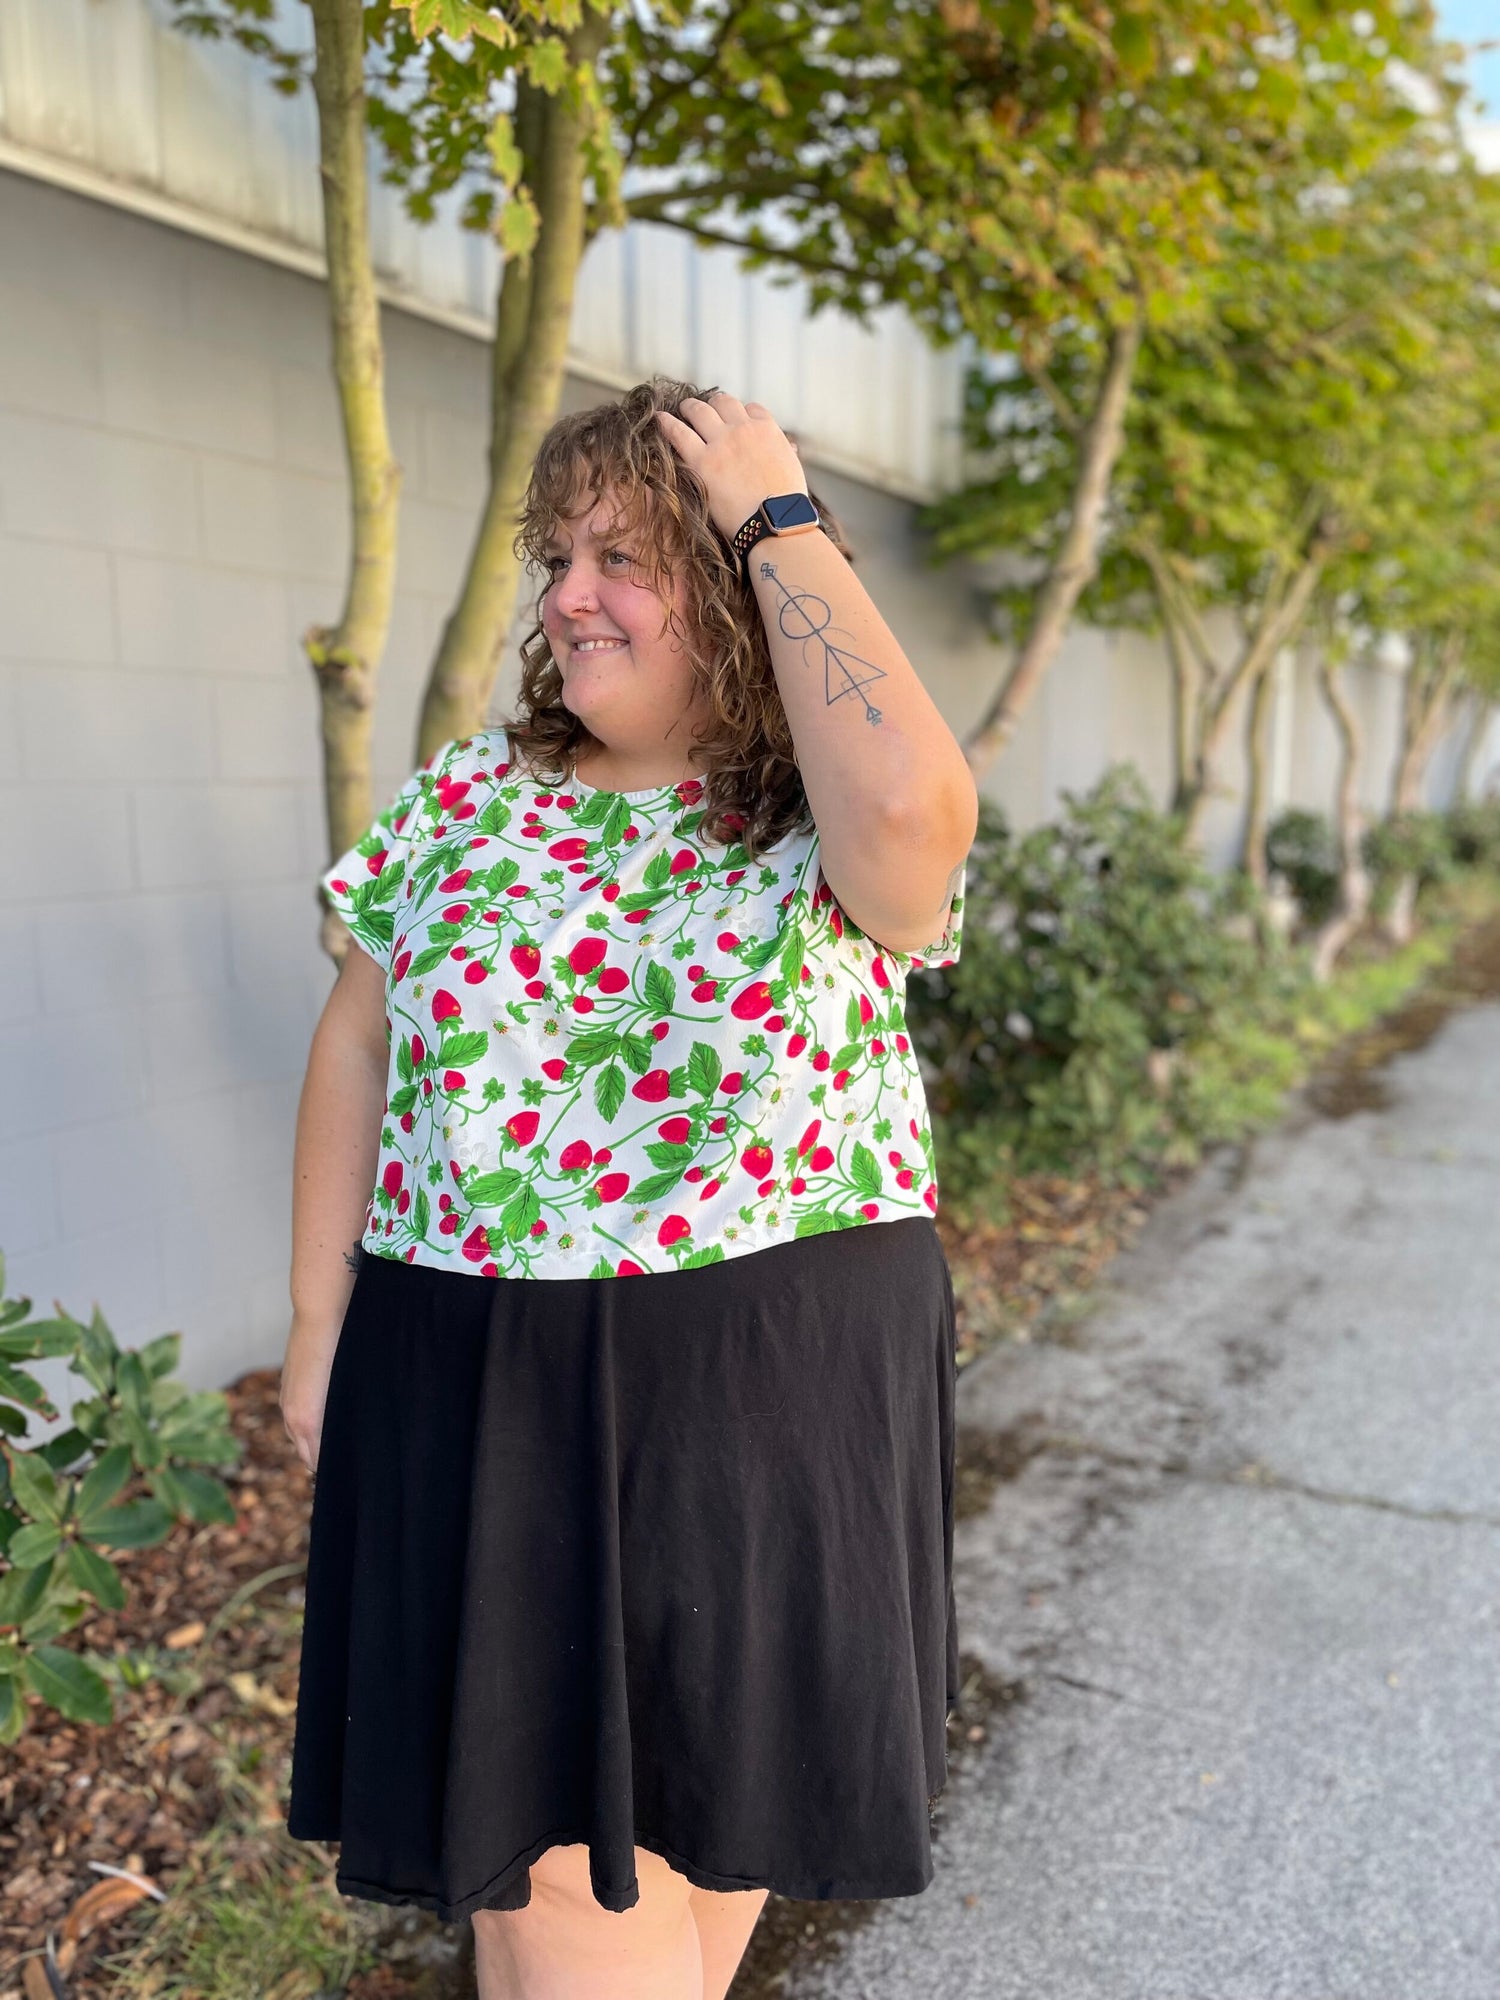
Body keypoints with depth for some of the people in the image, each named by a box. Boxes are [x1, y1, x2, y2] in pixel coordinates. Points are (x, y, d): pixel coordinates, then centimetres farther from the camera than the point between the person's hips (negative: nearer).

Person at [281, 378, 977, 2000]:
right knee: (537, 1838, 11)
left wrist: (783, 521, -19)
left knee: (715, 1783, 20)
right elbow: (355, 1048, 7)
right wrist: (321, 1324, 6)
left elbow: (911, 801, -33)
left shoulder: (830, 841, -8)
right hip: (488, 1392, 2)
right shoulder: (466, 798, 1)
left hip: (773, 1391, -1)